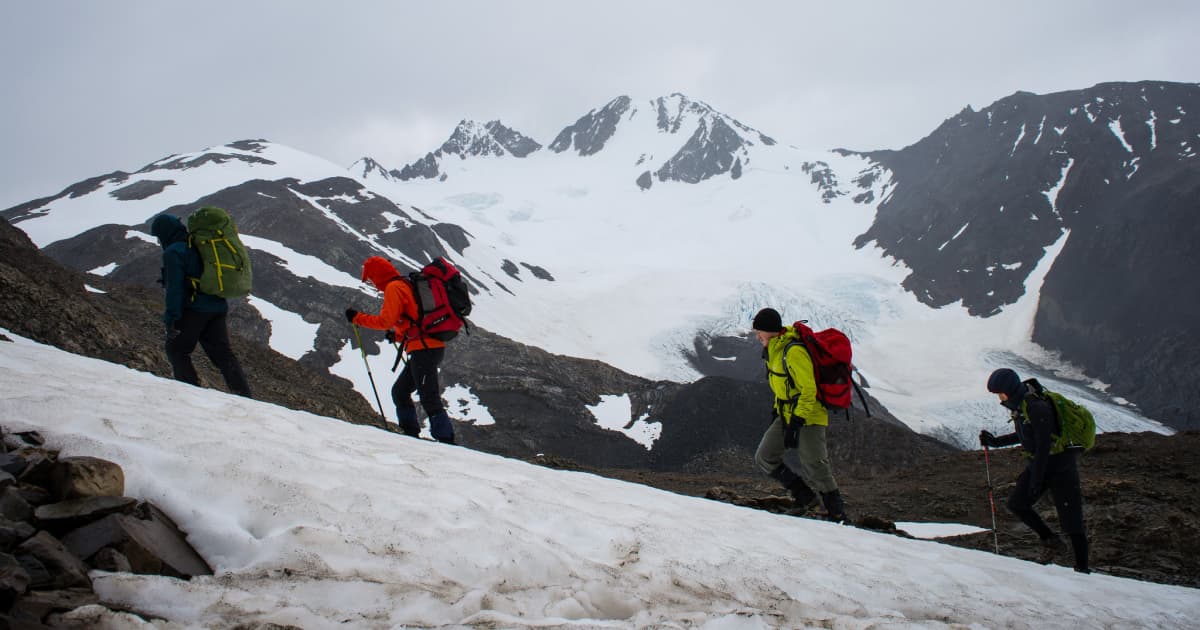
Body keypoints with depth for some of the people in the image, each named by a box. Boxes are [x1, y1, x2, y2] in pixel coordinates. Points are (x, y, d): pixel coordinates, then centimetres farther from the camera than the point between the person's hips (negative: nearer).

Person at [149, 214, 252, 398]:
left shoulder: (173, 252, -8)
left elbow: (174, 288, -15)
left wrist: (171, 319, -15)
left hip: (194, 309, -8)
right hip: (218, 307, 8)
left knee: (176, 350, 9)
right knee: (222, 353, 6)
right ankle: (245, 395, -4)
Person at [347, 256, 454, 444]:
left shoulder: (393, 288, -6)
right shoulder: (407, 284, 23)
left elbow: (386, 321, -14)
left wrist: (357, 318, -4)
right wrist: (397, 335, 29)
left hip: (424, 349, -10)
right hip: (433, 346, 10)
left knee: (429, 399, -12)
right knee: (400, 391, 19)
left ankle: (447, 441, -15)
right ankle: (411, 434, 22)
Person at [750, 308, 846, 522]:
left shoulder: (793, 351, -22)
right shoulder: (774, 350, 9)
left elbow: (808, 389, -23)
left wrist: (796, 422, -25)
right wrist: (777, 410, 21)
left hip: (809, 415, -10)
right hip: (788, 415, 10)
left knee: (813, 465, -15)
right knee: (765, 458, 7)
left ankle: (836, 511, -2)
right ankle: (805, 496, 13)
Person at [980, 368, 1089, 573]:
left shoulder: (1037, 408, -24)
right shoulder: (1018, 406, 5)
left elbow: (1043, 445, -24)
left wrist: (1036, 479, -21)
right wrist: (995, 442, 16)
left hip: (1060, 464, -9)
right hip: (1039, 462, 9)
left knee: (1070, 518, -4)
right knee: (1016, 503, 3)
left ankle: (1082, 568, 3)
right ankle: (1051, 541, 15)